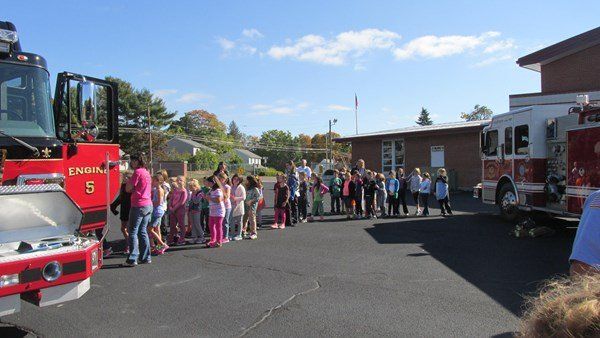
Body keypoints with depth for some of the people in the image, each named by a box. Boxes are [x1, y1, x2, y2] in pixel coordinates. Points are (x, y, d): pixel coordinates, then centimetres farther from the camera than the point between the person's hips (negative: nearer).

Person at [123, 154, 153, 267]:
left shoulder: (138, 172, -12)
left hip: (138, 205, -9)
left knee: (133, 232, -3)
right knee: (143, 231, 13)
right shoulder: (146, 172, 16)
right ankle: (145, 257, 16)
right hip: (148, 205, 9)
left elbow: (128, 189, -11)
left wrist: (128, 180, 6)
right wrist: (130, 180, 13)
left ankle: (132, 259, -4)